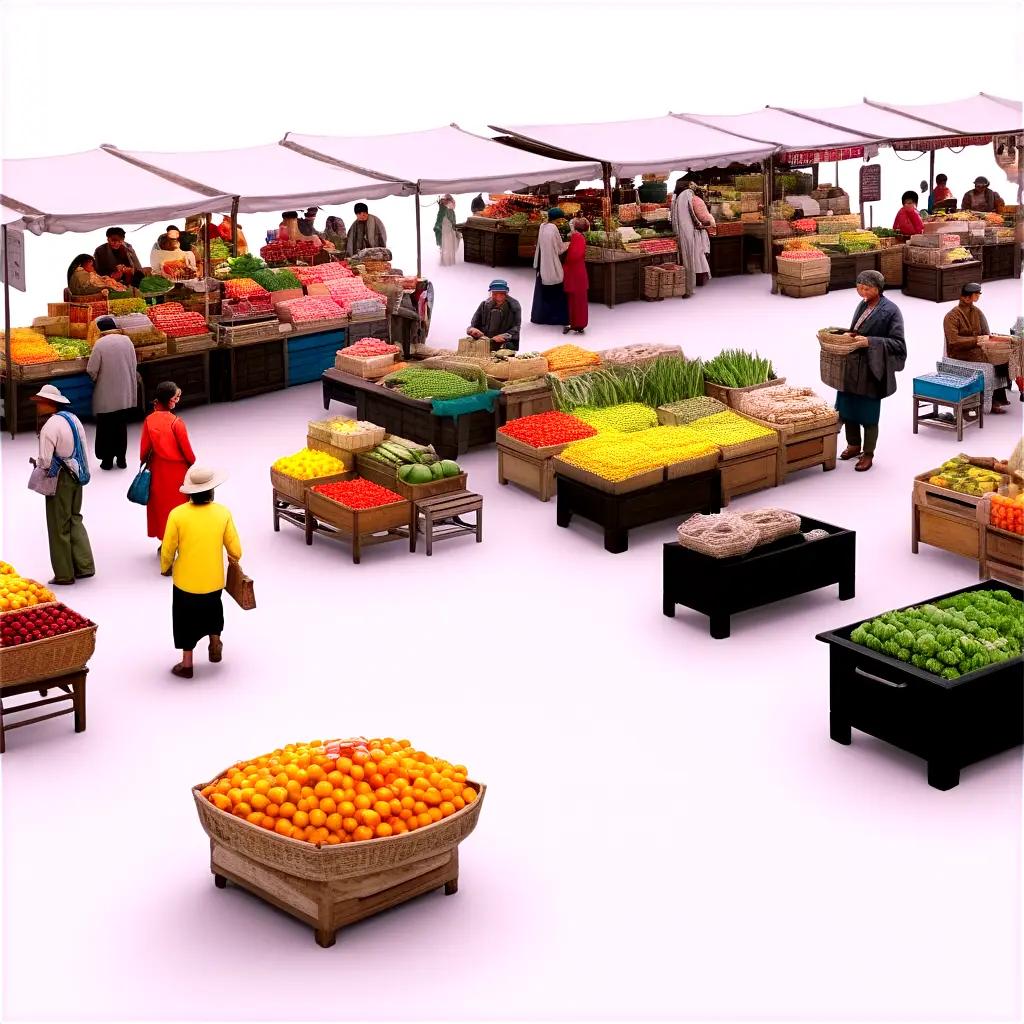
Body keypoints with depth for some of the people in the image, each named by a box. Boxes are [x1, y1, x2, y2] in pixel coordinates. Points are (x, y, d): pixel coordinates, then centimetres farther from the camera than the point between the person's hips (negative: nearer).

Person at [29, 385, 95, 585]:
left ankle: (64, 574, 10)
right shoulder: (73, 419, 6)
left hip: (60, 478, -8)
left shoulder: (50, 426, -20)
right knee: (74, 520, 18)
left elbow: (45, 461, -20)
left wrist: (36, 462, 0)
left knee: (59, 526, 3)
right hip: (77, 475, 8)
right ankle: (84, 566, 17)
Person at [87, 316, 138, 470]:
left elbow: (91, 370, -12)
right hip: (125, 395, 3)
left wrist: (96, 379, 10)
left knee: (106, 428, 9)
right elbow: (134, 365, 3)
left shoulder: (100, 344, -15)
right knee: (122, 426, 15)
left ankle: (107, 459, 13)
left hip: (106, 395, -3)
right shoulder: (126, 340, -4)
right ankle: (121, 458, 20)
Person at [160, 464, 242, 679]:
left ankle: (186, 663, 24)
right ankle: (215, 644, 40)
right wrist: (234, 559, 17)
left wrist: (166, 568, 11)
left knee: (186, 620, 17)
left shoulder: (177, 514, -18)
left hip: (185, 580, -1)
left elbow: (168, 549, -9)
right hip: (214, 579, 1)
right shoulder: (223, 513, -14)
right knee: (212, 609, 31)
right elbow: (235, 550, -7)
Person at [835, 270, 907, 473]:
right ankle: (854, 445, 34)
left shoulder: (891, 311, -14)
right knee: (846, 407, 14)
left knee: (868, 413, 2)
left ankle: (868, 454, 17)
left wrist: (870, 342, -25)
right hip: (852, 366, 7)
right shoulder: (863, 305, 9)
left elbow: (898, 343, -16)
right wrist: (849, 335, 1)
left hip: (871, 370, -7)